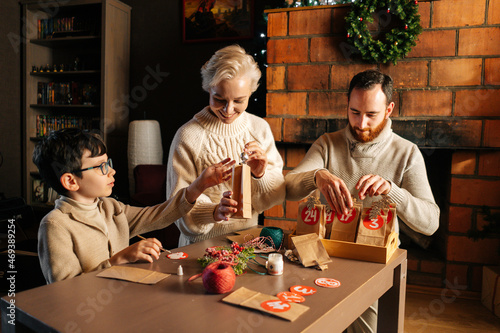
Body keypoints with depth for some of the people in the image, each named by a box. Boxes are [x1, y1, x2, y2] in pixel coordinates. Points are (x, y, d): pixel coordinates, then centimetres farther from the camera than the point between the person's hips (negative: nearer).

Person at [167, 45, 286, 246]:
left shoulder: (260, 129, 2)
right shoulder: (188, 137, -11)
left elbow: (278, 194, 4)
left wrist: (261, 175, -18)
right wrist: (214, 211, -30)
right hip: (203, 245, -3)